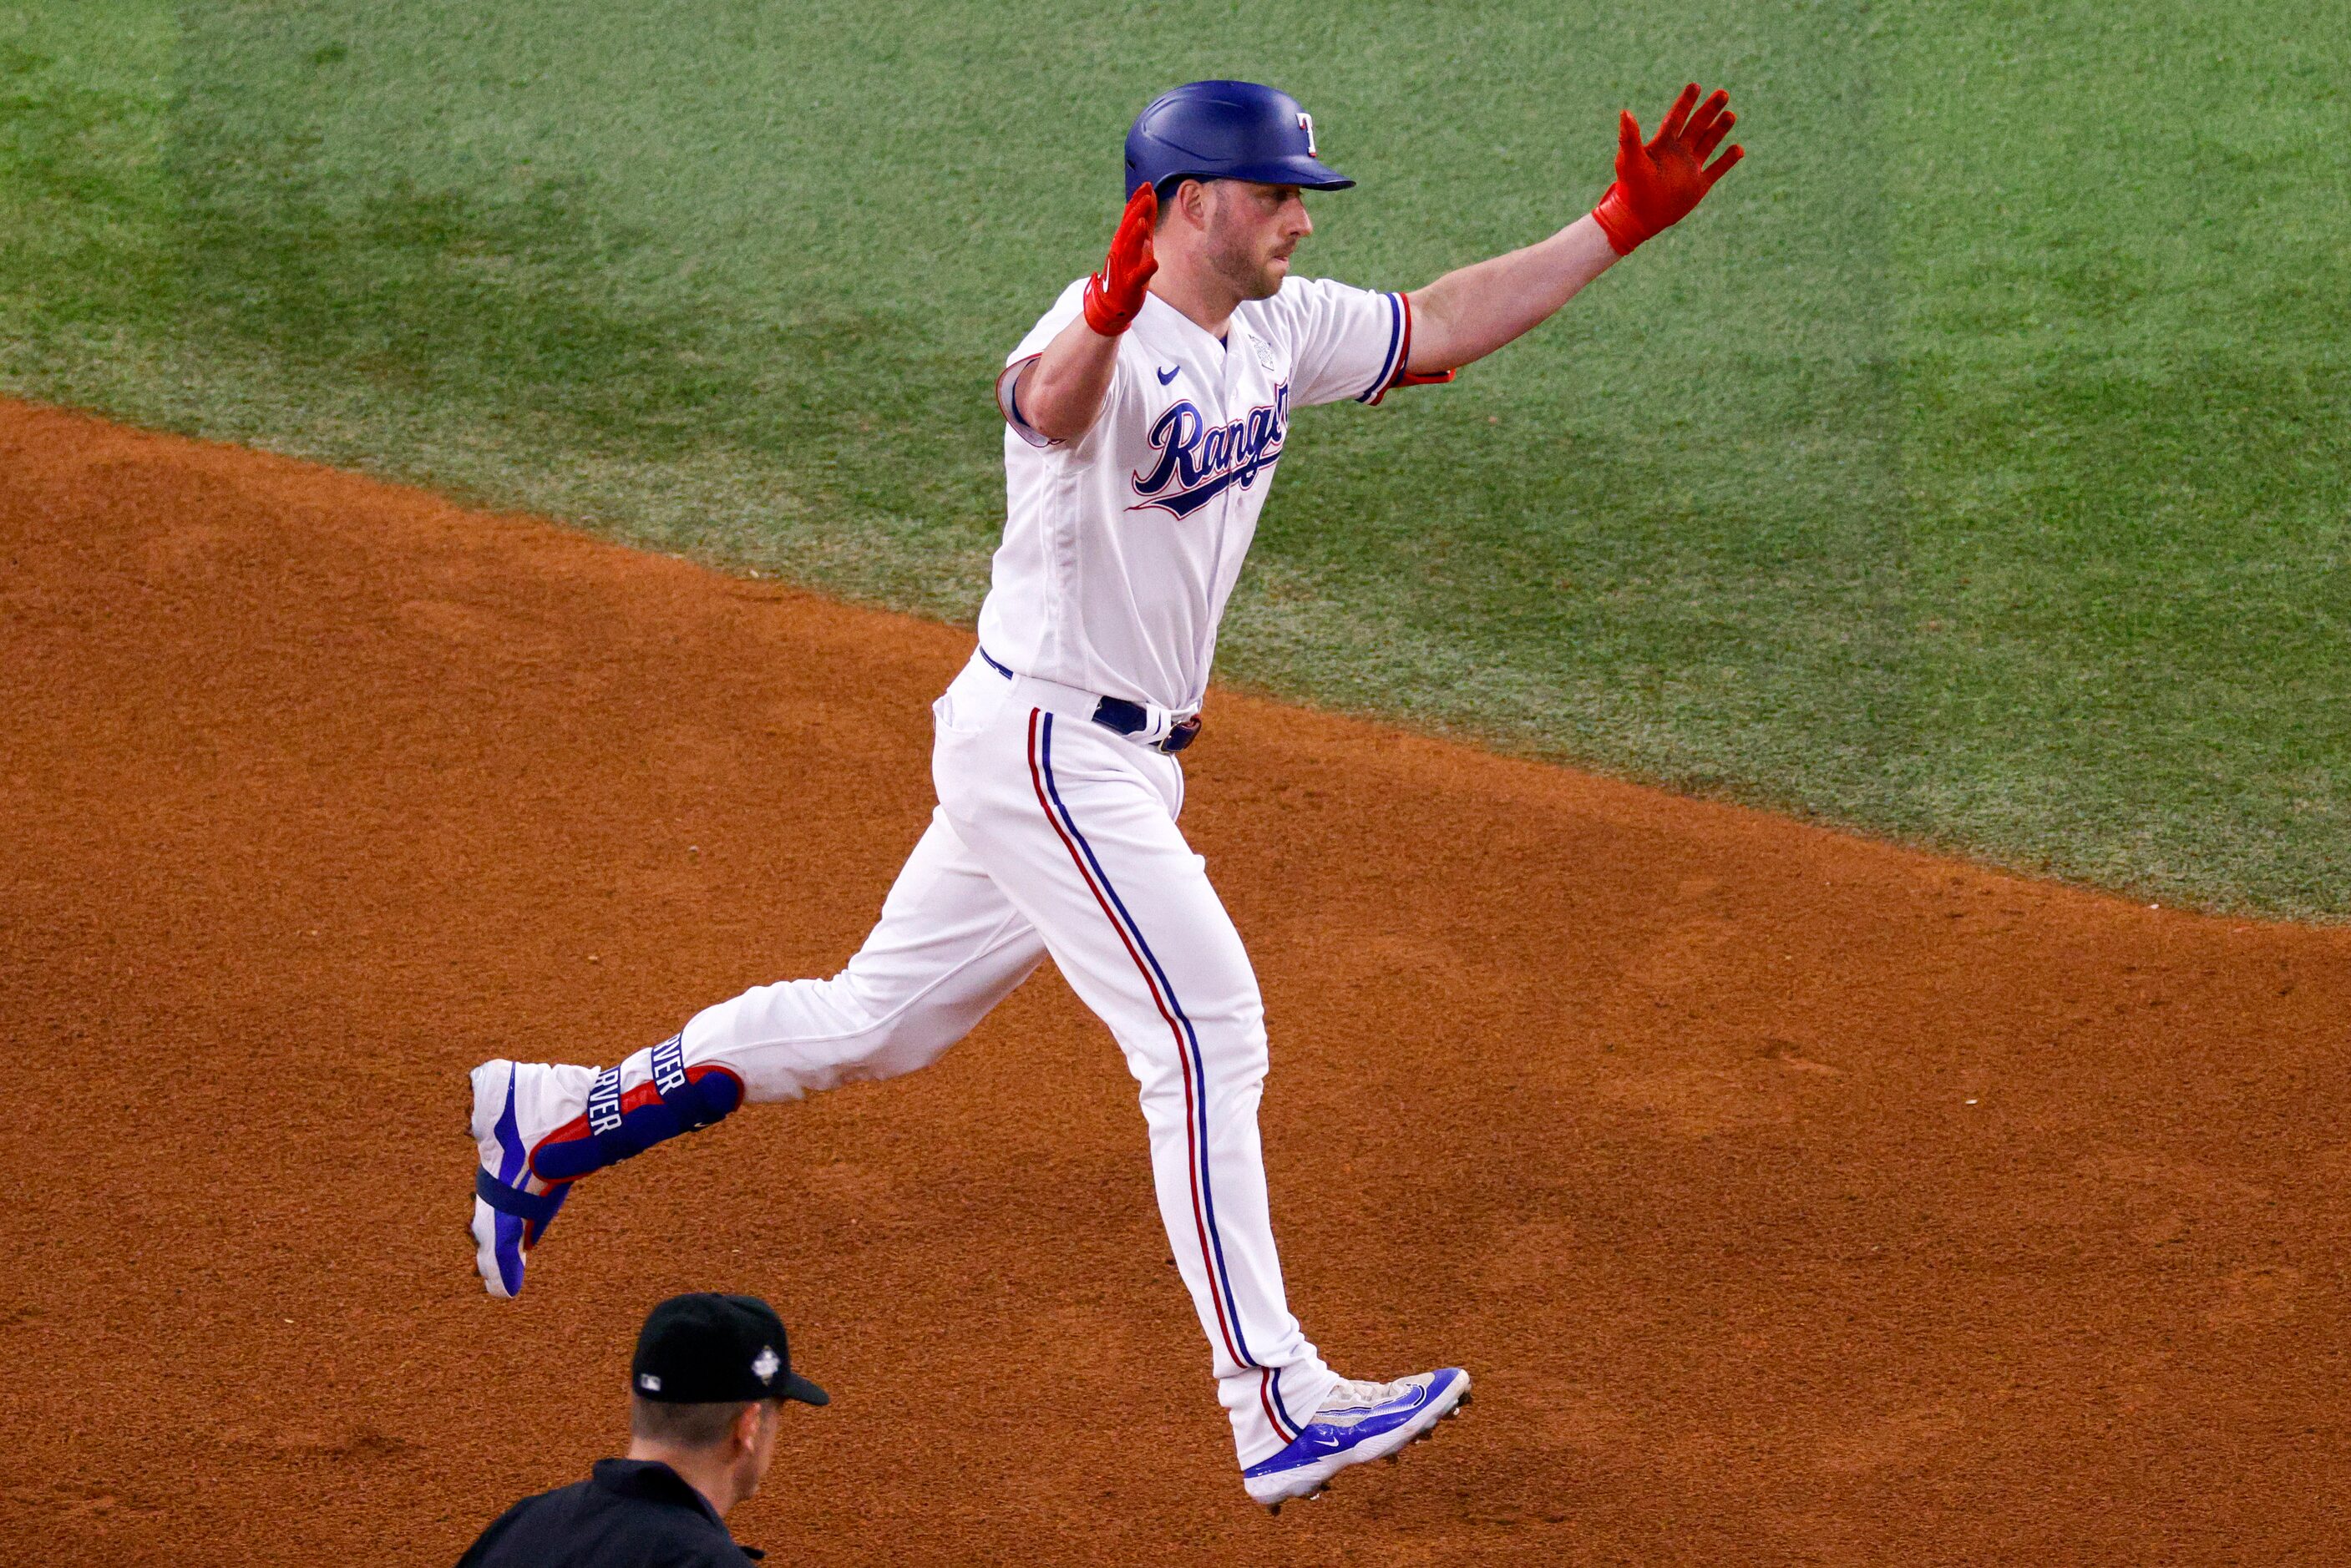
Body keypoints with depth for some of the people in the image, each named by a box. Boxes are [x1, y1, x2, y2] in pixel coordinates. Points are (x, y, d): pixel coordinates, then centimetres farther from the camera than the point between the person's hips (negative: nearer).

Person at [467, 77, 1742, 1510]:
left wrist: (1623, 224, 7)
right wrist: (1106, 316, -69)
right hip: (1045, 754, -9)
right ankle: (1282, 1409, -10)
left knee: (881, 1022, 17)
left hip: (1122, 762, 10)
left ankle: (556, 1120, 29)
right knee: (1209, 1038, -12)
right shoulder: (1112, 347, -23)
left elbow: (1443, 327, 14)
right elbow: (1050, 401, -47)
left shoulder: (1277, 329, 5)